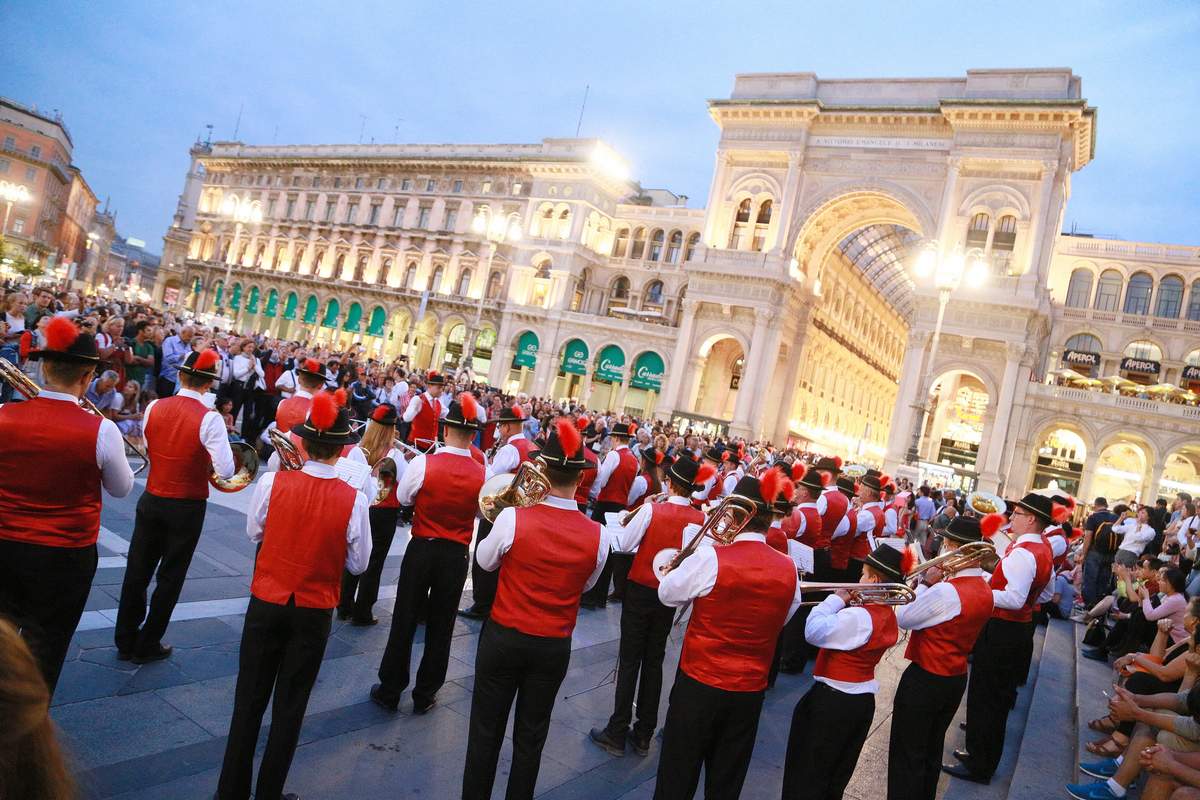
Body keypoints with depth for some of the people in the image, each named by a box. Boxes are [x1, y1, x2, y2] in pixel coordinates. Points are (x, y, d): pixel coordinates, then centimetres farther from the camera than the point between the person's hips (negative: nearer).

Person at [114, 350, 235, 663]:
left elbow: (146, 448, 9)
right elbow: (225, 471, -23)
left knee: (137, 572, 15)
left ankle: (125, 641, 27)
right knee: (170, 578, 11)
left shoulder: (154, 408, -5)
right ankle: (147, 646, 22)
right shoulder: (209, 419, -20)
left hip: (151, 501, 4)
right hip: (187, 508, -4)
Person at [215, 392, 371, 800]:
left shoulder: (273, 483, -14)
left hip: (265, 604, 1)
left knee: (249, 698, 16)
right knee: (290, 706, 14)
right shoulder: (353, 500, -18)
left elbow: (253, 533, 3)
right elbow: (358, 563, -7)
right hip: (315, 613, -1)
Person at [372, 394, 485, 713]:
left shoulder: (424, 463, -16)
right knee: (441, 627, 14)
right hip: (456, 556, 1)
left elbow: (403, 498, 1)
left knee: (404, 621, 12)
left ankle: (389, 690, 23)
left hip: (421, 550, -1)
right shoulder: (482, 473, -12)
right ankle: (424, 695, 25)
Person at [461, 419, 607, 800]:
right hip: (555, 648, 2)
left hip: (504, 638, -1)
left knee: (486, 730, 15)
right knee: (531, 736, 18)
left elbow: (485, 562, 0)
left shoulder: (513, 518, -20)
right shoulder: (598, 536, -15)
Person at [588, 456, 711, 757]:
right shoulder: (701, 519, -9)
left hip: (640, 592, -3)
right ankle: (643, 735, 21)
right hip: (670, 597, 3)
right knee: (654, 662, 14)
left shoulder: (651, 510, -17)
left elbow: (623, 544, -10)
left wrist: (628, 523, 7)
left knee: (629, 661, 5)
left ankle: (617, 734, 10)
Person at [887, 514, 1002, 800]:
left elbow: (903, 619, -17)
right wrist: (932, 586, -7)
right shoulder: (984, 590, 0)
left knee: (907, 755, 7)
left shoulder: (946, 591, -27)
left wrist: (925, 584, -11)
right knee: (932, 750, 23)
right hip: (956, 679, 8)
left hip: (924, 680, -8)